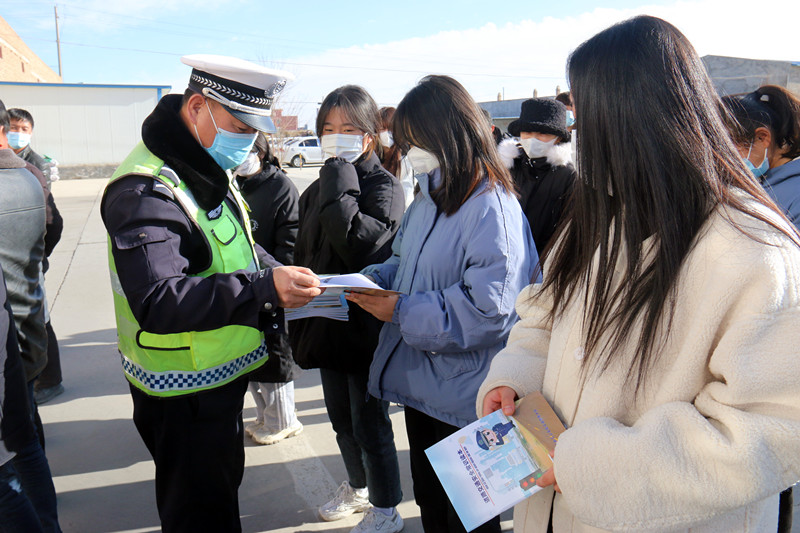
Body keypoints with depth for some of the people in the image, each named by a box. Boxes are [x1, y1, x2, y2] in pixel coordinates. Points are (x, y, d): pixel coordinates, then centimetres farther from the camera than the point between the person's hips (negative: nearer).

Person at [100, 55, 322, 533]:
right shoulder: (146, 191, -26)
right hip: (182, 393, -9)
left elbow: (239, 249, 19)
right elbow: (158, 303, -36)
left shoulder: (211, 173, 7)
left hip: (221, 376, 9)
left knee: (223, 482, 27)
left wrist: (281, 275, -1)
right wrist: (264, 290, -42)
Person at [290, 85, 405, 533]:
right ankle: (358, 487, 45)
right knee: (342, 419, 22)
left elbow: (362, 245, -30)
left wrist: (339, 188, -24)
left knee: (370, 425, 6)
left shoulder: (385, 186, -13)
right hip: (328, 323, 7)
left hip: (367, 328, -7)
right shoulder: (319, 189, 8)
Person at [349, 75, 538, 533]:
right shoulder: (429, 199, 8)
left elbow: (488, 311, -27)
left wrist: (403, 312, -25)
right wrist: (372, 281, -2)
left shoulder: (491, 207, -21)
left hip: (464, 397, -8)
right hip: (422, 383, 9)